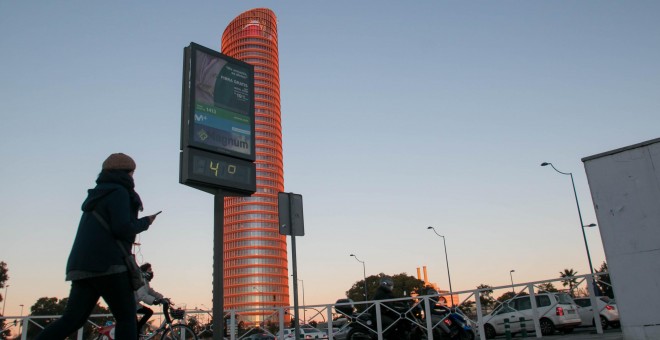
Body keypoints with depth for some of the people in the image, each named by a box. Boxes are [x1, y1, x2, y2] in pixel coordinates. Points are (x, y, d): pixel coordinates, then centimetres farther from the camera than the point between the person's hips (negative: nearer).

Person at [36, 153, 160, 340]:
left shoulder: (96, 194, 24)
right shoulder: (119, 192, -5)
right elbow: (123, 229, -16)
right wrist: (145, 222, 0)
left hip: (81, 266, 9)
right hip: (107, 265, -9)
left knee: (72, 319, 7)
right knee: (126, 318, -3)